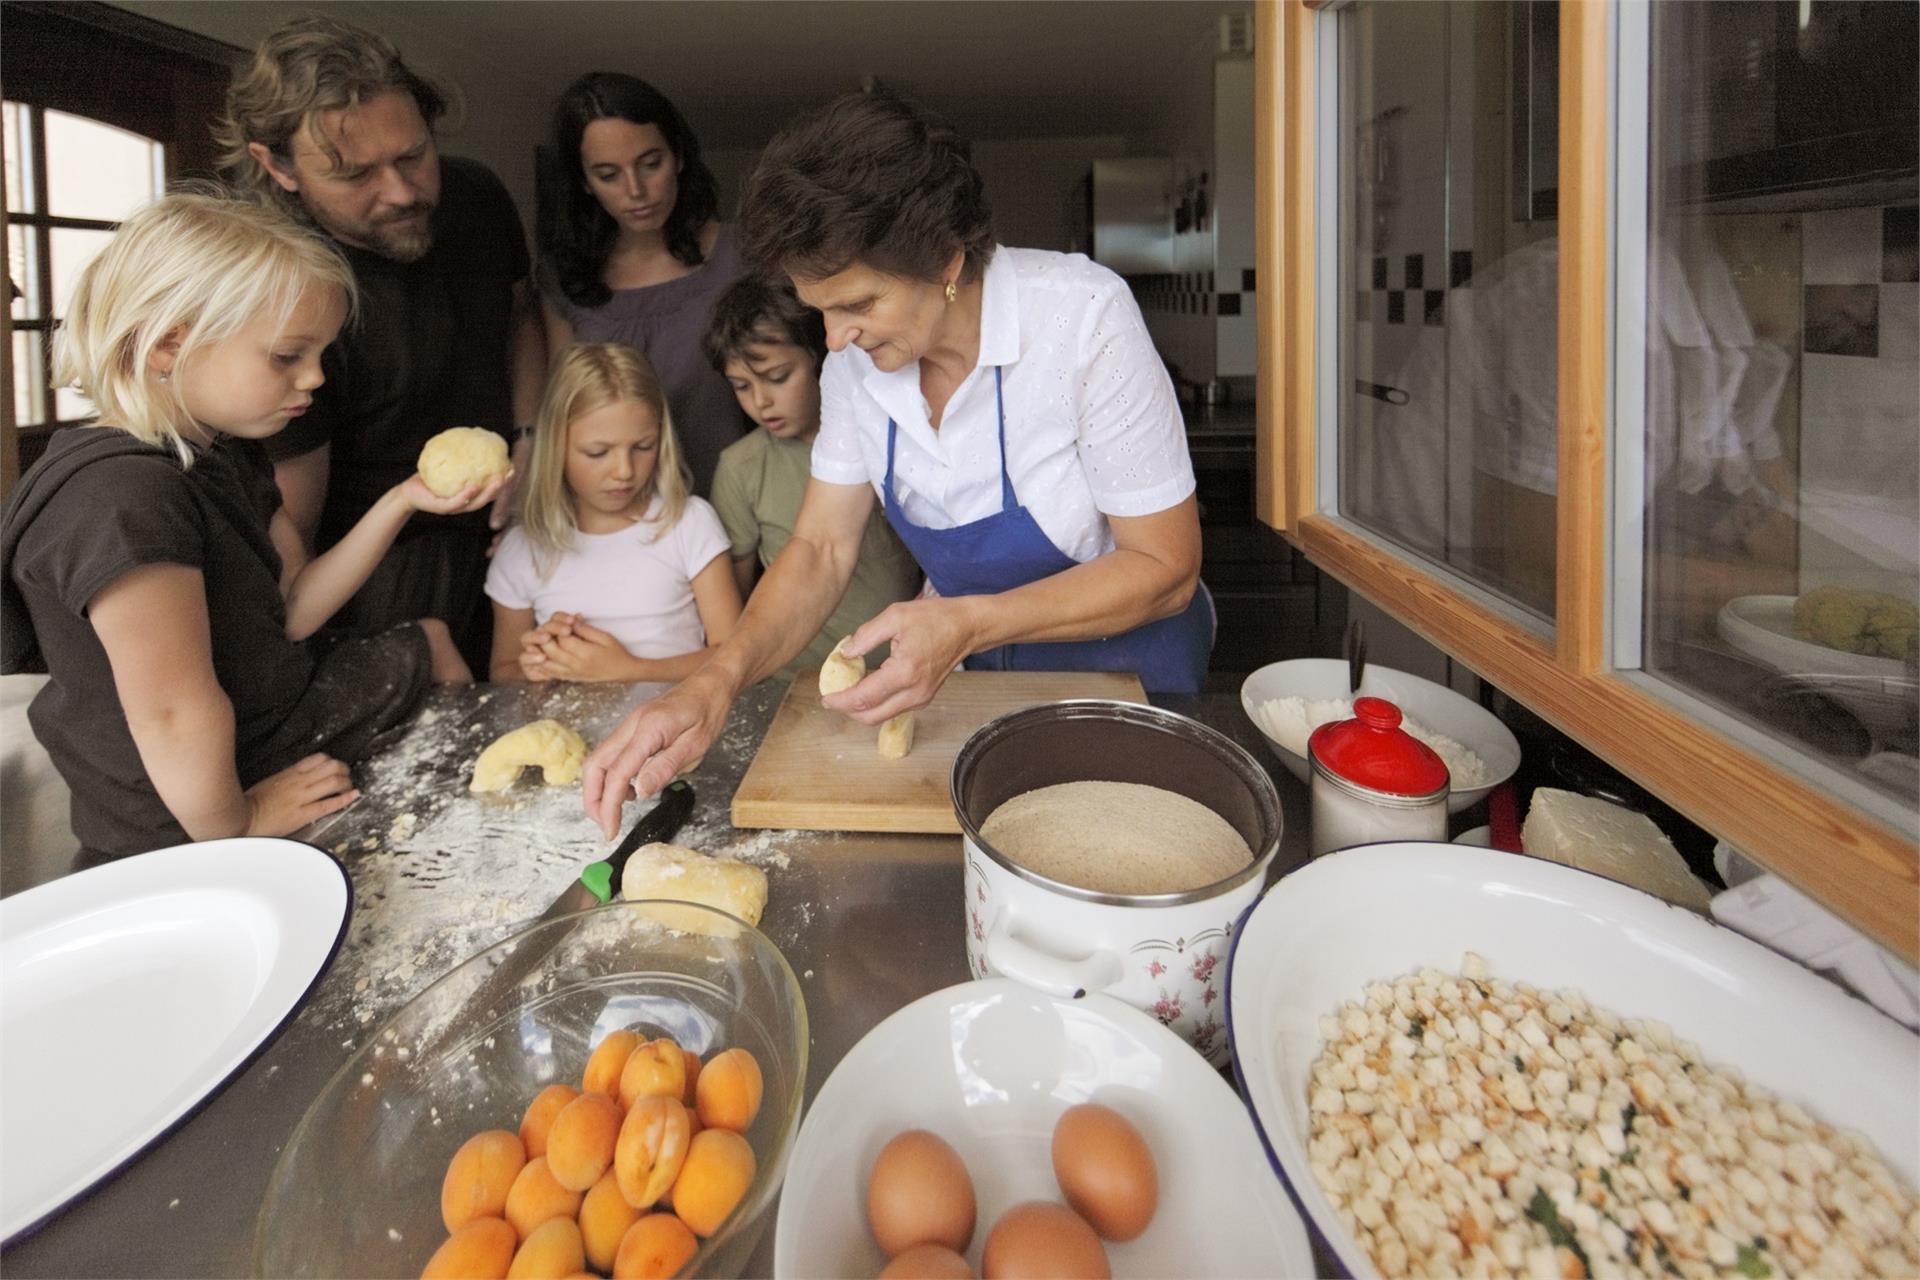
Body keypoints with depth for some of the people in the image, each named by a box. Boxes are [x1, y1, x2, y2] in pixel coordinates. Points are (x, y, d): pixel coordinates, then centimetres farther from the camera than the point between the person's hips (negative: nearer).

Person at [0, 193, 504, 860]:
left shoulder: (227, 452, 1)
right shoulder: (123, 498, -33)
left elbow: (291, 610, 0)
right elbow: (177, 718, -35)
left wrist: (403, 501, -6)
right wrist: (231, 826, -21)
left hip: (270, 708, 10)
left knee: (428, 639, 21)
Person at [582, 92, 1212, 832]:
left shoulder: (1082, 318, -29)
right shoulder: (856, 360, -13)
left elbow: (1165, 568, -25)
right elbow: (822, 549, -9)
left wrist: (969, 622, -37)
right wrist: (716, 681, -28)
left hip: (1121, 669, -4)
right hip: (971, 666, 4)